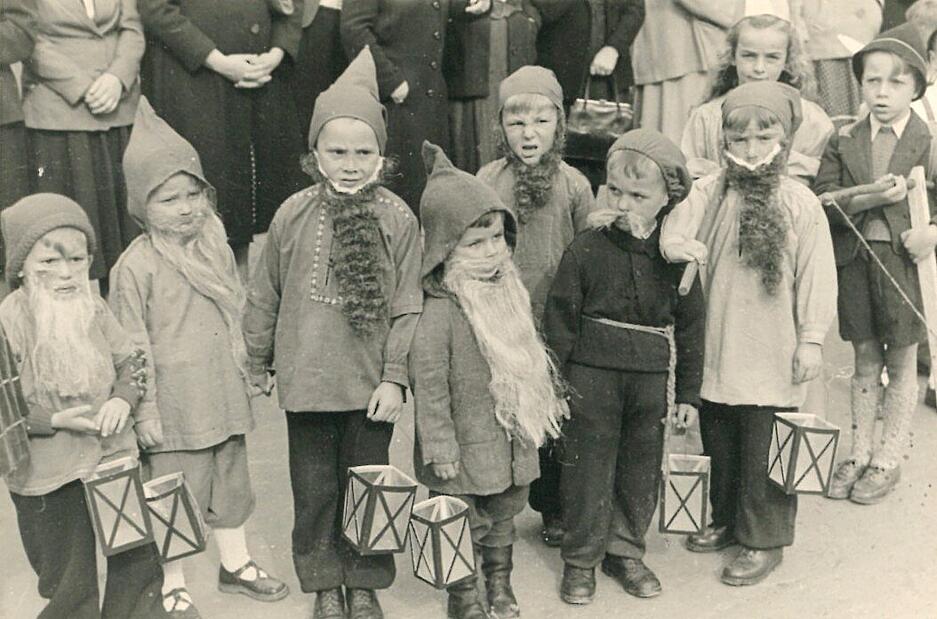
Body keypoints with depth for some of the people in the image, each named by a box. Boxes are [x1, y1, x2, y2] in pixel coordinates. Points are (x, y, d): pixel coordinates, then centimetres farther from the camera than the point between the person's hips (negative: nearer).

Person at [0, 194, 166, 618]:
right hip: (49, 481, -5)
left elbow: (130, 361, 9)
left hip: (116, 459, 5)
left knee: (139, 561, 16)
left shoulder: (94, 309, -1)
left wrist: (125, 396, -11)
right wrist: (55, 420, -22)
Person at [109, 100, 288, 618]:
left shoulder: (216, 246, 1)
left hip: (224, 397, 5)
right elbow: (133, 346, -12)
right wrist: (144, 412, -11)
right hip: (173, 407, -5)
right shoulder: (135, 267, -13)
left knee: (231, 483, 18)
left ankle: (235, 563, 36)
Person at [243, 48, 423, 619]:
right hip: (308, 378, 1)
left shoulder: (397, 219, -8)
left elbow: (407, 307, -6)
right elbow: (265, 295, 6)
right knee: (314, 486, 12)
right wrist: (258, 360, 12)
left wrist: (395, 377, -8)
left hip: (371, 383, -1)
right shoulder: (294, 215, -5)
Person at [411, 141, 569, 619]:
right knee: (464, 522, 8)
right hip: (468, 447, -7)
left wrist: (553, 394, 22)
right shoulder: (441, 312, -23)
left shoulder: (510, 293, 2)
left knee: (504, 513, 21)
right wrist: (440, 448, -19)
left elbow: (534, 349, 16)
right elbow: (428, 382, -21)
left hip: (513, 438, 7)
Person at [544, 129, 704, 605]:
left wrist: (688, 393, 5)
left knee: (641, 472, 13)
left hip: (652, 381, 2)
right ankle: (581, 559, 22)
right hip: (592, 378, -2)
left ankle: (625, 551, 32)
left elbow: (690, 328, 6)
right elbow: (559, 319, -2)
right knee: (588, 471, 6)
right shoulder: (586, 250, -7)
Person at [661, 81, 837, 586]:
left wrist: (812, 339, -5)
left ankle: (764, 541, 22)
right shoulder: (710, 193, 0)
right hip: (717, 350, 4)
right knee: (718, 444, 19)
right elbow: (677, 225, -12)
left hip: (772, 356, -3)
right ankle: (725, 519, 40)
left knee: (764, 453, 5)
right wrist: (677, 243, -36)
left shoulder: (801, 204, -6)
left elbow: (816, 276, -4)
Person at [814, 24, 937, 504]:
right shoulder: (844, 141, 4)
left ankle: (889, 459, 21)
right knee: (865, 359, 14)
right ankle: (859, 452, 25)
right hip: (855, 260, 2)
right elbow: (823, 199, -5)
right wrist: (872, 197, -18)